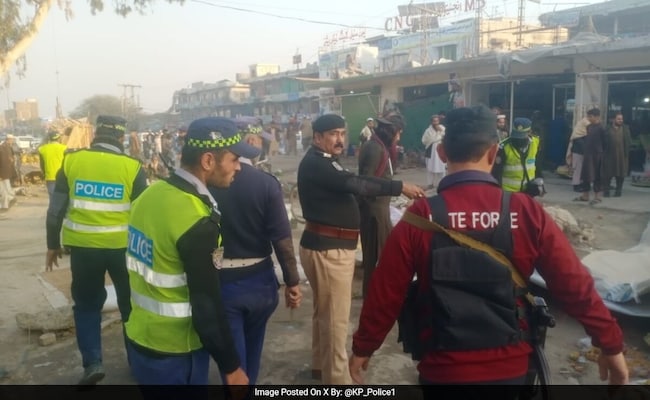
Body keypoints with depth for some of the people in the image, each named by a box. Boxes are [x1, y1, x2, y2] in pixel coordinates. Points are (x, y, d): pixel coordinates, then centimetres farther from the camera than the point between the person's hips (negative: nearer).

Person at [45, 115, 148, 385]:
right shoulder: (133, 167, -7)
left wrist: (53, 244, 14)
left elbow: (56, 208, 3)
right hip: (122, 246, -1)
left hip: (83, 246, 1)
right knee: (130, 302, 16)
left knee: (87, 304, 17)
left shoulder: (72, 161, -2)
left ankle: (92, 362, 9)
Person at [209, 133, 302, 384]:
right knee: (252, 351, 26)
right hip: (259, 280, 1)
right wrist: (292, 282, -3)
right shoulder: (266, 183, -12)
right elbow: (282, 238, -14)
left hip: (219, 281, -1)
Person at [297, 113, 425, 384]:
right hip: (328, 249, -11)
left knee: (324, 311, 22)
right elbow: (354, 184, -29)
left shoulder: (322, 162, 17)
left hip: (327, 245, 11)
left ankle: (320, 364, 37)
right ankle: (337, 378, 9)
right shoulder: (316, 163, -18)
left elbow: (346, 185, 12)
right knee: (336, 317, -2)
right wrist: (400, 187, -28)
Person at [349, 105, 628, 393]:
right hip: (509, 367, 2)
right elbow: (574, 285, -5)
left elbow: (385, 294, -9)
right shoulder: (527, 213, -11)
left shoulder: (420, 218, -15)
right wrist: (611, 344, 9)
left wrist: (363, 347, 5)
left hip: (443, 368, -1)